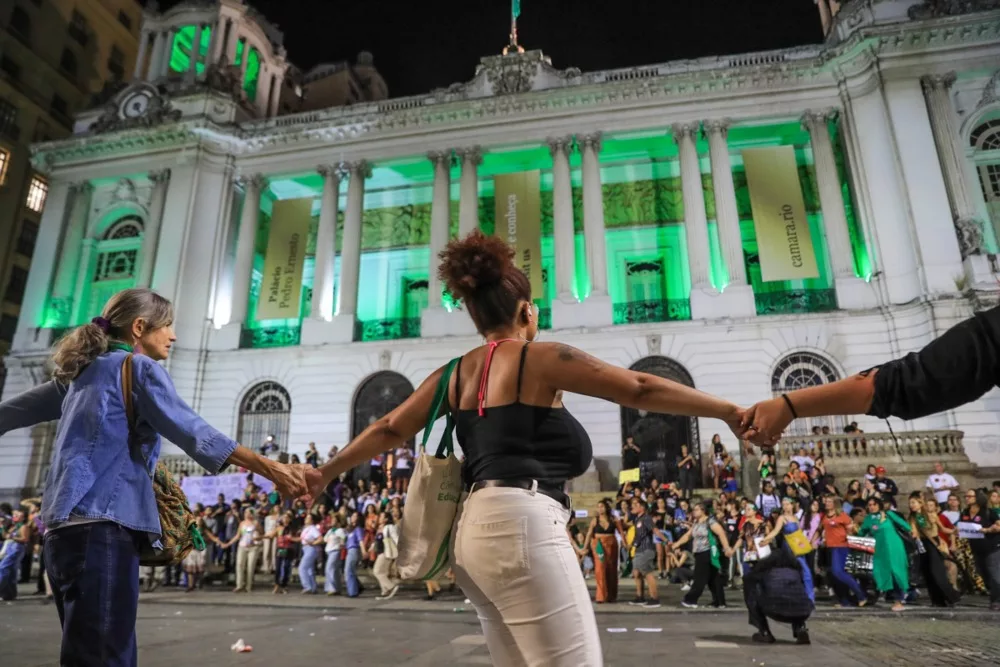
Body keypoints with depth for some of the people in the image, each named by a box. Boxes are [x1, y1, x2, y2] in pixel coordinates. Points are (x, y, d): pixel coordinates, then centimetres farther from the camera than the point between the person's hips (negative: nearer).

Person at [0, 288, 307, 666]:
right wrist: (269, 468, -21)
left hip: (67, 522, 9)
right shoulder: (139, 367, -3)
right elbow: (193, 433, -15)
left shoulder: (81, 371, 20)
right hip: (102, 521, -9)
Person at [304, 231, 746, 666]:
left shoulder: (455, 374, 14)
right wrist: (732, 413, 1)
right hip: (520, 524, -8)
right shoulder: (538, 359, -4)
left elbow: (388, 431, 18)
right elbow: (641, 389, -5)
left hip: (479, 528, 9)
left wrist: (324, 474, 31)